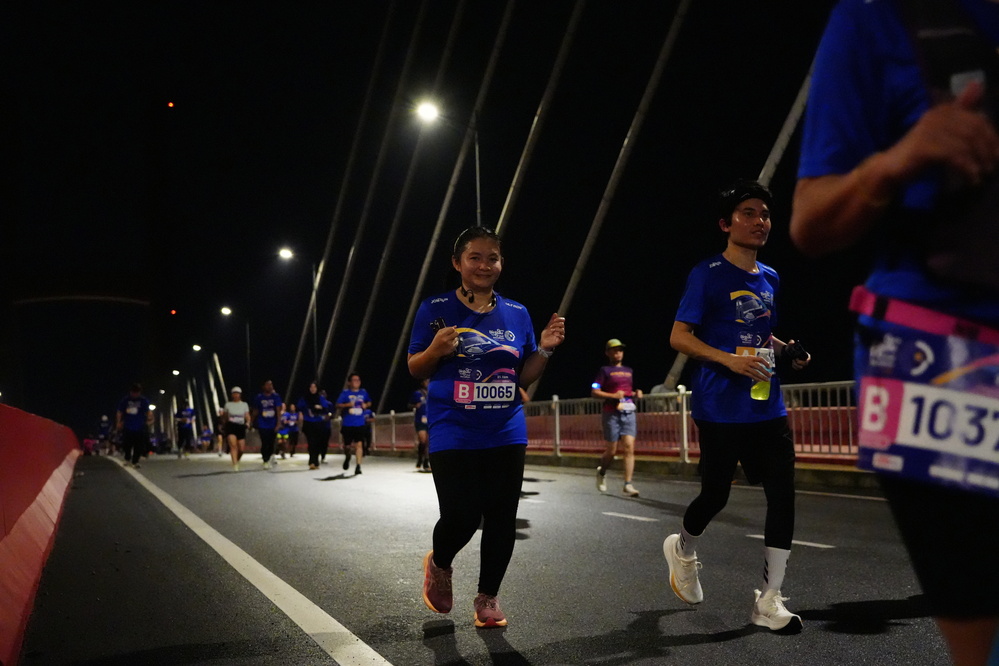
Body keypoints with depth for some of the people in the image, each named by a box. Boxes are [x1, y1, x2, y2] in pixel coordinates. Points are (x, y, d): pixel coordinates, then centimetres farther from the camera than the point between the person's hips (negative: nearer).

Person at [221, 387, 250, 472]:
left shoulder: (244, 405, 9)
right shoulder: (228, 405, 8)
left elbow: (247, 416, 2)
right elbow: (224, 417, 16)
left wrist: (247, 423, -16)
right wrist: (223, 426, 15)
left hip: (241, 427, 2)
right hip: (231, 426, -2)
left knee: (241, 449, -1)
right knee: (233, 445, -22)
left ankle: (237, 461, 29)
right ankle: (235, 465, -26)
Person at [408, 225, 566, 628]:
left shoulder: (517, 314, 8)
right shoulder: (435, 310, -2)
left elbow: (524, 377, 13)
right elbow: (415, 370, 1)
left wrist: (545, 348, -5)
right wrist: (436, 349, -20)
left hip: (506, 434, 4)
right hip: (454, 435, -4)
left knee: (501, 519, 4)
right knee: (461, 518, -9)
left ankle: (488, 597, 22)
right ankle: (439, 565, 25)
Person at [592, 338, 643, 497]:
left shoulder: (629, 371, 18)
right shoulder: (605, 370, 1)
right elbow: (594, 392, -6)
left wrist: (636, 394, 8)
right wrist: (613, 395, -18)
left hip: (629, 413, 4)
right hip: (612, 414, -4)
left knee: (629, 448, -9)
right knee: (612, 450, 2)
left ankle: (628, 485, -9)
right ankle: (602, 472, 33)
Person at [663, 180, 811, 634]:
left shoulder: (770, 278, 13)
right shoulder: (708, 275, -7)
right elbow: (679, 337, -11)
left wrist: (787, 350, 5)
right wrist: (729, 359, -24)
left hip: (768, 408, 6)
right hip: (720, 409, -6)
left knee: (782, 493, -3)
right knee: (716, 494, 4)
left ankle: (769, 600, 5)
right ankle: (682, 549, 37)